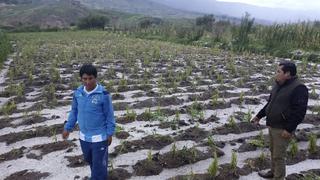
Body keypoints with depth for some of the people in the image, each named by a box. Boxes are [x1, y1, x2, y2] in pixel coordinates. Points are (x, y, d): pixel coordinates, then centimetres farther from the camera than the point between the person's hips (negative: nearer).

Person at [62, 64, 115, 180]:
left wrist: (110, 134, -8)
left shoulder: (103, 94, -18)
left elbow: (109, 115, -11)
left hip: (99, 137, -6)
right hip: (84, 136, 6)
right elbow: (74, 111, 9)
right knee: (89, 160, 25)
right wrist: (68, 128, 7)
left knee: (99, 164, 7)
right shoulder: (78, 93, -4)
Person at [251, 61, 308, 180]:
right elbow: (270, 103, 18)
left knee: (279, 156, 1)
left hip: (282, 129, -8)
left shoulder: (298, 88, -19)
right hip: (272, 126, 8)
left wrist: (289, 129, -24)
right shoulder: (278, 85, 8)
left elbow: (299, 111, -22)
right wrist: (259, 116, 19)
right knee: (273, 152, 22)